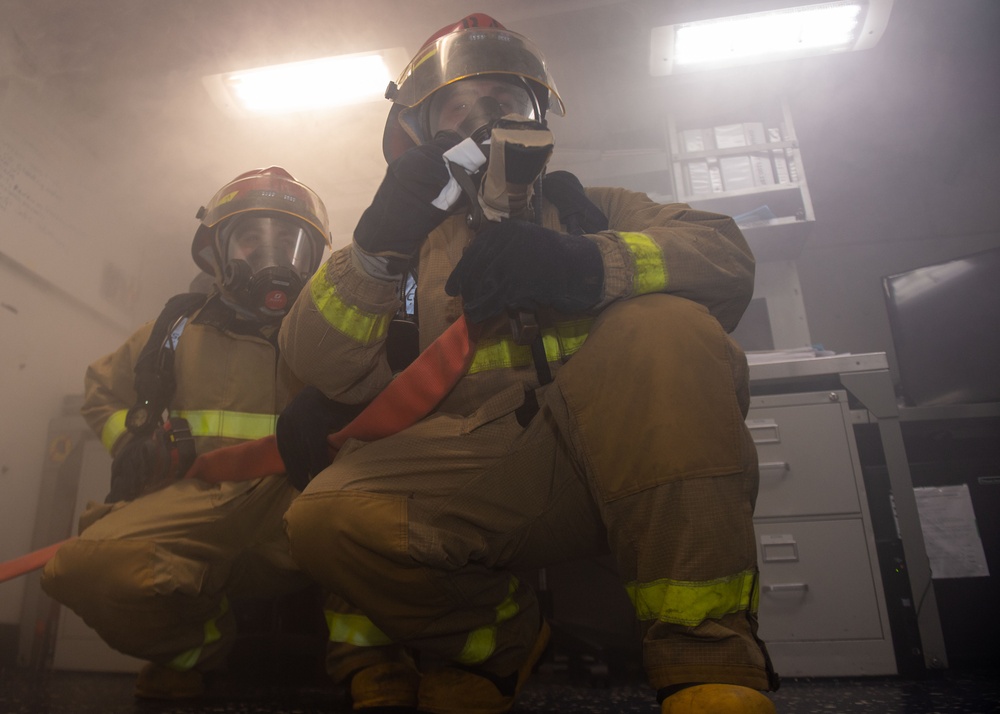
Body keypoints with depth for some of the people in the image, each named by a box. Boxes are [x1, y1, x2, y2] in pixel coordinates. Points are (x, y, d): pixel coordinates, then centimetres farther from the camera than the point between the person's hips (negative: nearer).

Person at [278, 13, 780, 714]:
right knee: (329, 518, -25)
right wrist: (376, 249, -11)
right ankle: (500, 638, 2)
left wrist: (587, 264, -19)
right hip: (477, 464, 1)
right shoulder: (417, 242, 21)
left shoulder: (590, 208, 21)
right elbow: (321, 367, 6)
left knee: (666, 327, -28)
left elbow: (728, 254, 1)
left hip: (617, 445, 0)